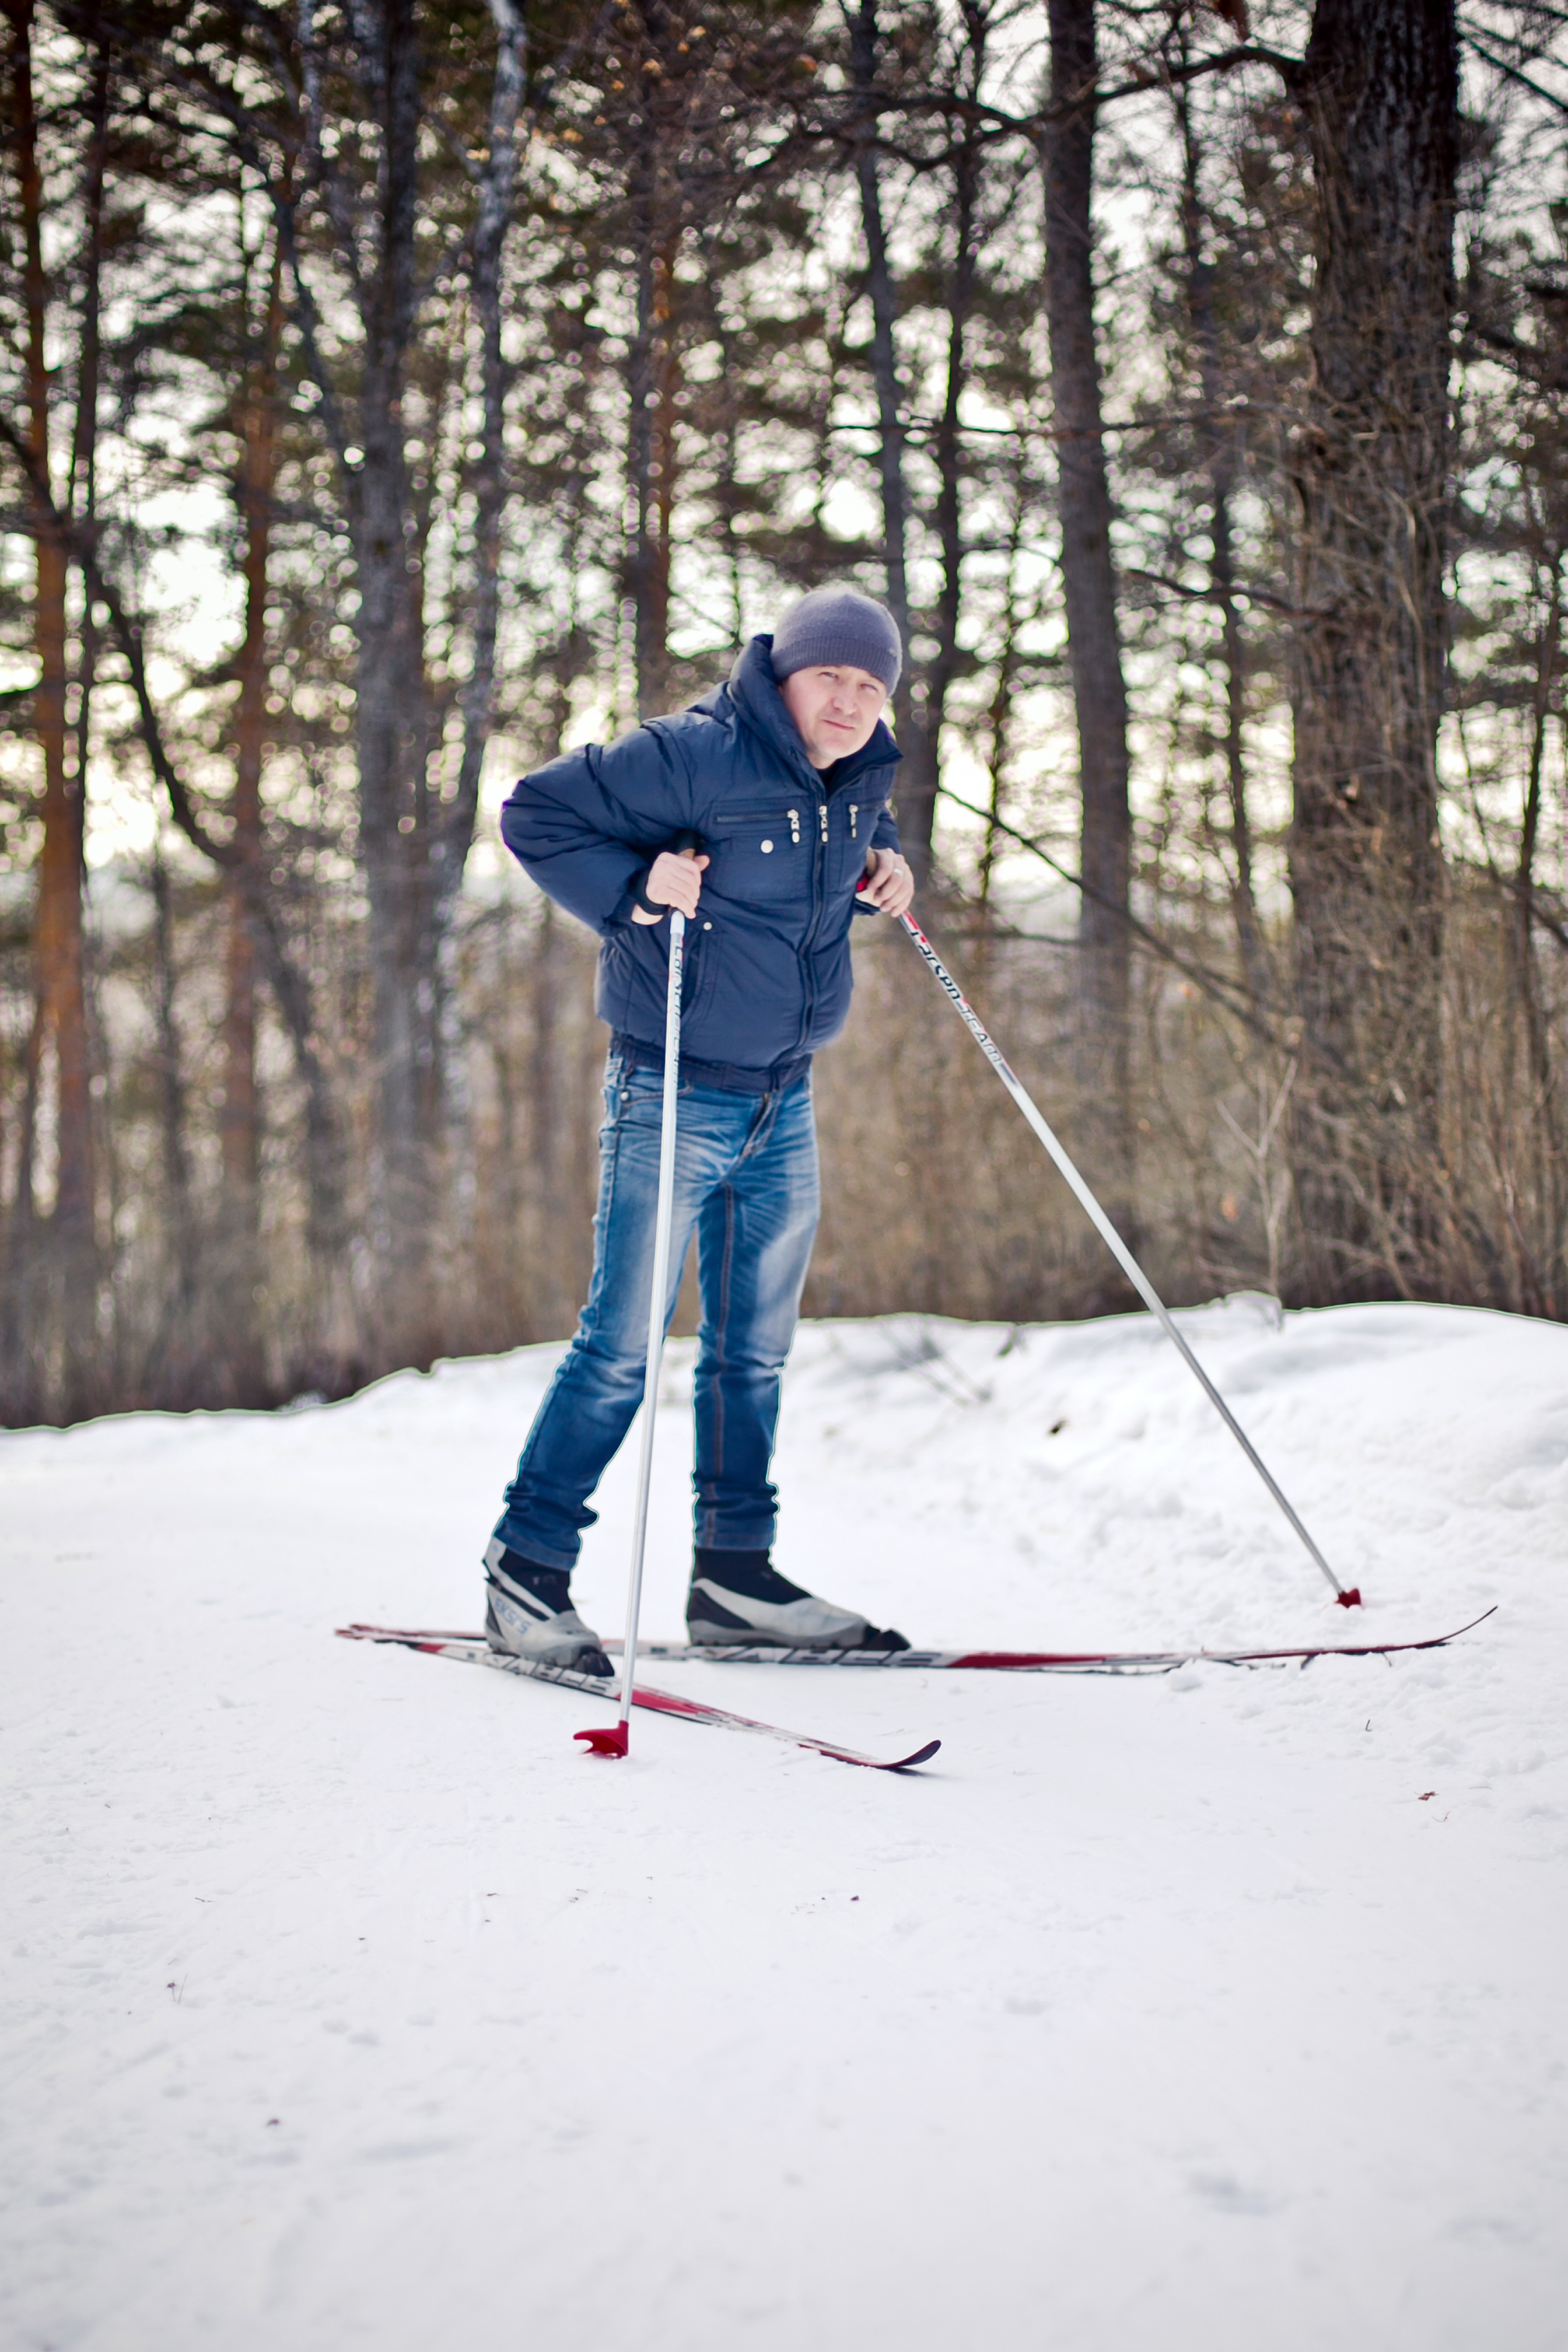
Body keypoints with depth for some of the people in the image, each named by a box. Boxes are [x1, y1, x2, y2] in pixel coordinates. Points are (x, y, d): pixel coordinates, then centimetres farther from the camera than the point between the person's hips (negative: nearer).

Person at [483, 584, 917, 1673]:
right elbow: (535, 813, -11)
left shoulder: (861, 775, 6)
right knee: (621, 1346, -5)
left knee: (755, 1349, 12)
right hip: (672, 1097, -7)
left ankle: (734, 1569, 22)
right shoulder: (694, 756, -16)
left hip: (784, 1104, 7)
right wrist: (631, 892, -23)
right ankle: (527, 1565, 6)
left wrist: (887, 869, 7)